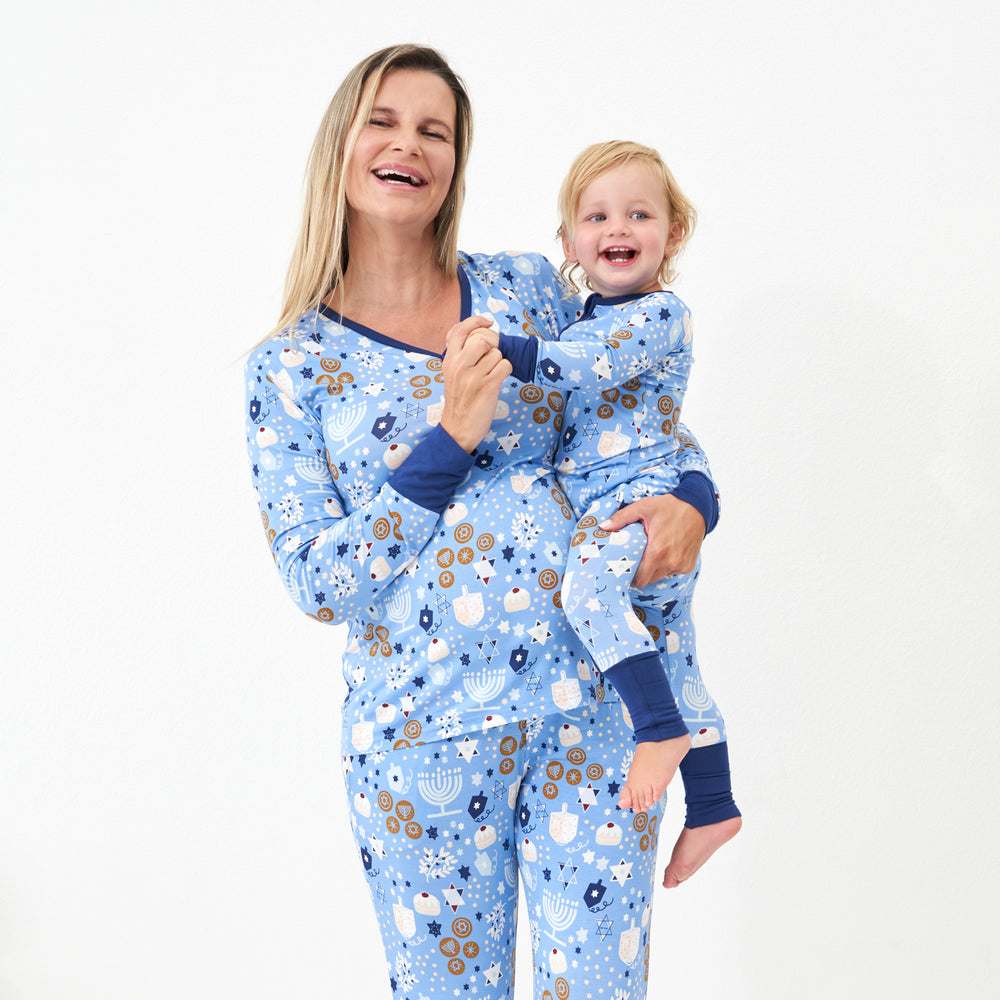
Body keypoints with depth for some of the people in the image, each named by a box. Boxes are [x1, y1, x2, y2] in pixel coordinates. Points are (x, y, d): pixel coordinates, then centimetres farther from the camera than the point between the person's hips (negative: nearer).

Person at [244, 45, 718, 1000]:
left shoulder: (527, 287, 6)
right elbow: (316, 581, -6)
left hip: (591, 703, 2)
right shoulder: (291, 365, 0)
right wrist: (448, 439, -15)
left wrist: (688, 502, -7)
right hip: (421, 739, -1)